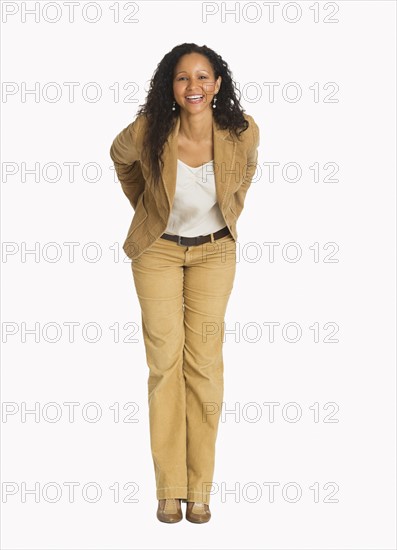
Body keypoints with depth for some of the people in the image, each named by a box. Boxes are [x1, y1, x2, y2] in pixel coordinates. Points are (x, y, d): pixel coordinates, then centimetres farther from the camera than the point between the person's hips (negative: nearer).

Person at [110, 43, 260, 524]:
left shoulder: (242, 132, -18)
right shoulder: (147, 133, -22)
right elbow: (120, 159, 4)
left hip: (214, 252, 1)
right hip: (158, 251, -1)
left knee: (204, 362, -2)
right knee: (165, 361, -3)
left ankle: (200, 488, 7)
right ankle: (169, 489, 6)